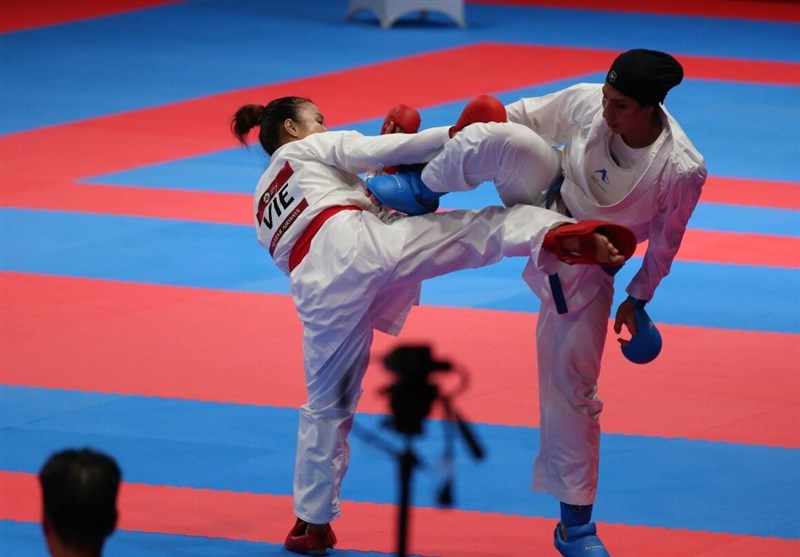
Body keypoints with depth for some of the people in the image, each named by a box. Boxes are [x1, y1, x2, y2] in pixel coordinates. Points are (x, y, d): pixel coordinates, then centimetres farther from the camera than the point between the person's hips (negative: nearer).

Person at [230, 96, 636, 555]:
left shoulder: (264, 209, 38)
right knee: (494, 225, -13)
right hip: (357, 240, -5)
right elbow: (373, 151, 5)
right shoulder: (308, 149, 21)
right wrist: (453, 136, 4)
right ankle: (562, 235, -44)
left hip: (319, 289, 5)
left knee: (328, 405, 18)